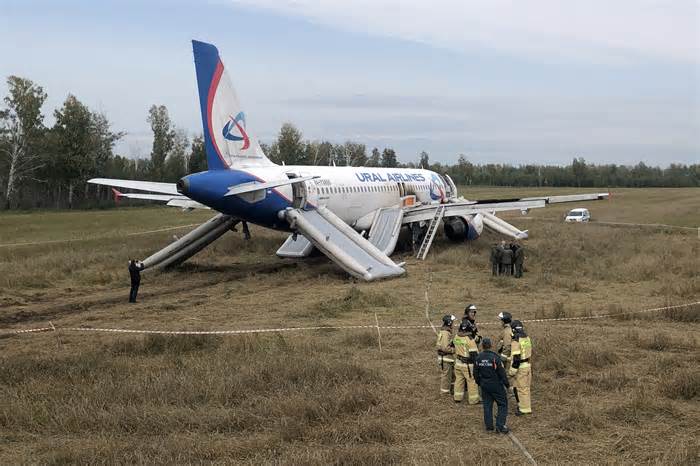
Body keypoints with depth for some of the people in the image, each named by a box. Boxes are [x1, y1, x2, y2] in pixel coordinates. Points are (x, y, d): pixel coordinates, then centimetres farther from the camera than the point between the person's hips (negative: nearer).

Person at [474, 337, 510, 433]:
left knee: (487, 405, 15)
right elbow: (501, 372, -14)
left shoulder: (478, 358, -3)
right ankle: (500, 425, -2)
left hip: (484, 385, 5)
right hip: (496, 385, -5)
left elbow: (475, 373, 6)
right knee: (502, 404, 5)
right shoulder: (495, 357, -19)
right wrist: (506, 383, -2)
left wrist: (479, 382, 22)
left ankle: (489, 425, 17)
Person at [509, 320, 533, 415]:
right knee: (525, 387, 18)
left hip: (520, 368, -9)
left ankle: (524, 409, 5)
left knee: (520, 388, 1)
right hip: (527, 365, 9)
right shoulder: (527, 338, 5)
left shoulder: (516, 341, -21)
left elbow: (516, 357, -23)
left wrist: (512, 370, -17)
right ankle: (525, 406, 28)